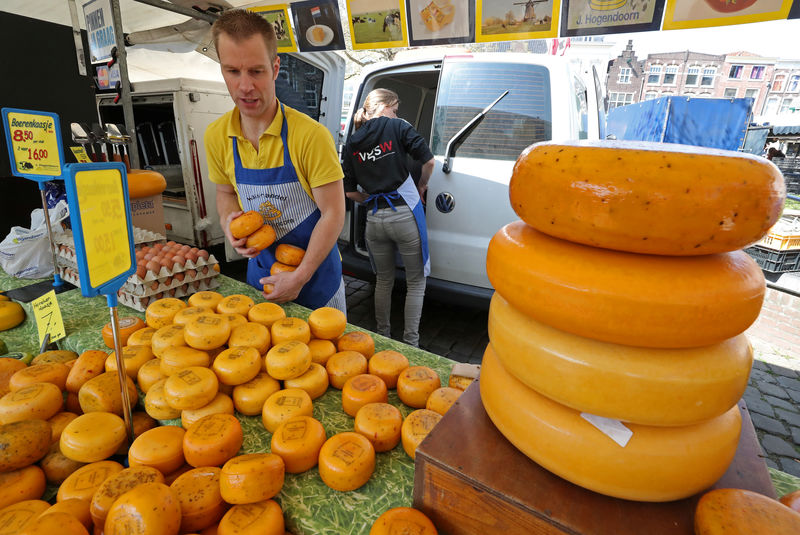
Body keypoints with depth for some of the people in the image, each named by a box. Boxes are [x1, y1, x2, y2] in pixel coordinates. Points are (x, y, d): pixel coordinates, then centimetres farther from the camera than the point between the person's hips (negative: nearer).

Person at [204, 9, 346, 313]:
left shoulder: (310, 135, -22)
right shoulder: (216, 136, -5)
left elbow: (333, 214, -19)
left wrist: (299, 277, -19)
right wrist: (228, 221, -12)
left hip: (315, 268, -4)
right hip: (259, 268, 4)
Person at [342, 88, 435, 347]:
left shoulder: (350, 145, 10)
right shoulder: (397, 126, -1)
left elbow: (350, 192, 7)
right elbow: (429, 161, -6)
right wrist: (422, 185, 12)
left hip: (374, 219, 4)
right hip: (405, 215, -4)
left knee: (383, 280, 21)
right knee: (416, 281, 11)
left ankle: (382, 336, 31)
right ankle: (410, 342, 14)